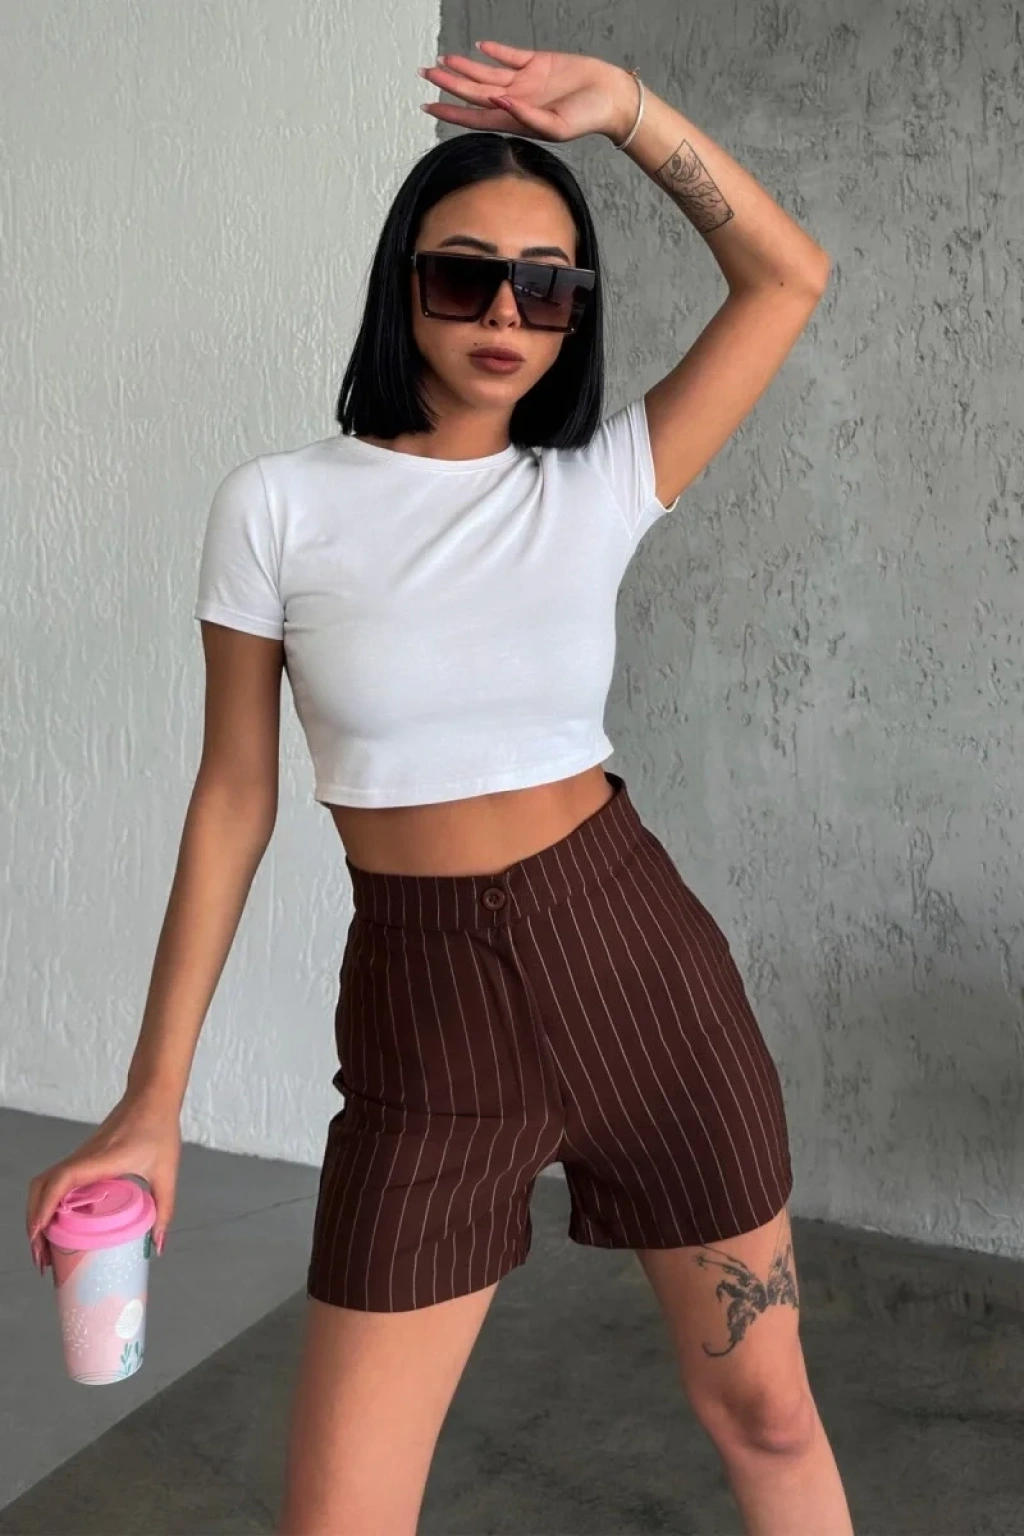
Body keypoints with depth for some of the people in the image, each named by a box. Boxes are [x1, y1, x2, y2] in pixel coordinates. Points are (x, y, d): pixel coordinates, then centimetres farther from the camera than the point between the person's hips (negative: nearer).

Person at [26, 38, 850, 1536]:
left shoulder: (600, 486, 0)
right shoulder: (277, 506, -4)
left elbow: (789, 276, 0)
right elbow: (234, 799, -1)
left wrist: (625, 104, -9)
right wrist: (152, 1103, 0)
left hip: (639, 959, 2)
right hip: (426, 1013, -1)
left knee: (766, 1412, 15)